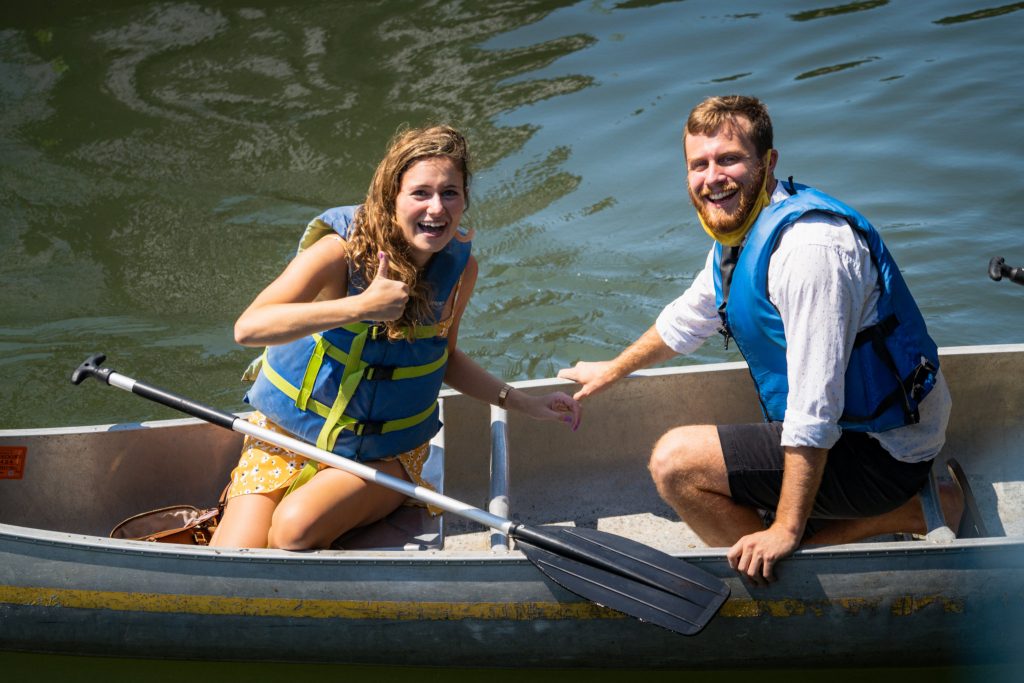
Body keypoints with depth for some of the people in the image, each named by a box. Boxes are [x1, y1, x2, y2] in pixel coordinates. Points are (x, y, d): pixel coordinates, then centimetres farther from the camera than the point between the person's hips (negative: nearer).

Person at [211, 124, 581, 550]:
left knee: (296, 527, -28)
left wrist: (524, 403, 3)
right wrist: (360, 307, -40)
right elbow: (247, 328, -32)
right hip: (290, 434, -2)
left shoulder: (460, 267, -6)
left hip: (386, 455, 2)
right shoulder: (343, 250, -20)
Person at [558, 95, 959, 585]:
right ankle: (896, 512, 11)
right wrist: (613, 370, 36)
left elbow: (815, 408, -28)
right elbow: (689, 316, 26)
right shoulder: (739, 231, 5)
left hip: (878, 450, -10)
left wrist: (786, 530, -26)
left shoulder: (808, 247, -27)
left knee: (676, 459, -14)